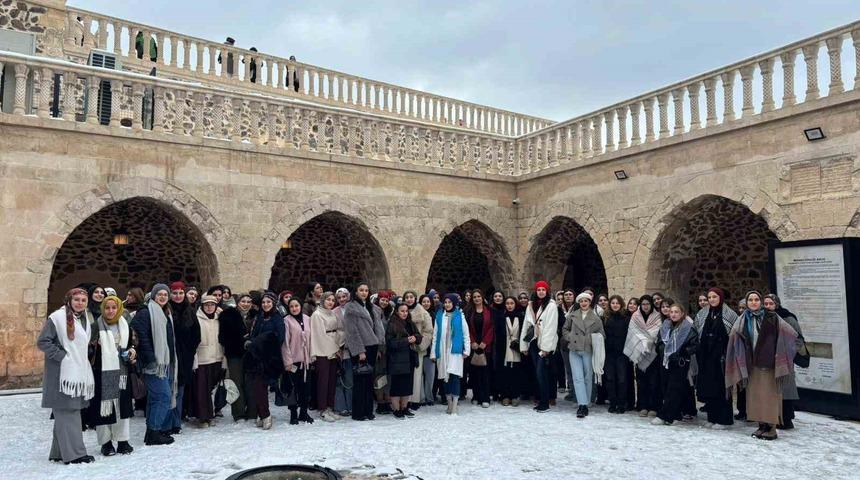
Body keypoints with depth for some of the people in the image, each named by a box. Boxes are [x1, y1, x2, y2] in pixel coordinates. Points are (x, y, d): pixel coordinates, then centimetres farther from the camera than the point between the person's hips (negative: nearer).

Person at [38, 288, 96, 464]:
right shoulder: (58, 317, -9)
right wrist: (62, 355, -16)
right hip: (62, 373, -8)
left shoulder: (86, 318, 14)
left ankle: (60, 452, 20)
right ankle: (73, 453, -2)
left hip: (80, 372, 8)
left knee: (72, 411, 11)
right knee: (66, 412, -5)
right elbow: (42, 341, -12)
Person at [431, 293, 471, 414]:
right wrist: (433, 352, 6)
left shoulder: (459, 315, 5)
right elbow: (435, 334, 9)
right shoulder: (439, 316, 9)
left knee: (454, 376, -10)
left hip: (455, 350, -2)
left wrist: (467, 349, -2)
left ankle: (455, 406, -8)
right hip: (442, 350, 3)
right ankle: (449, 404, 17)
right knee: (446, 377, 7)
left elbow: (466, 333, 4)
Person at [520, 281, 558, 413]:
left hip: (545, 344, -5)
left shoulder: (551, 305, -5)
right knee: (538, 373, 7)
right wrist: (524, 345, 9)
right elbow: (526, 325, 13)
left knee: (541, 373, -9)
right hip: (533, 342, 5)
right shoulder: (531, 305, 13)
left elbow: (551, 327, -12)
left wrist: (545, 347, -16)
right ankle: (540, 400, 15)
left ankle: (545, 403, -2)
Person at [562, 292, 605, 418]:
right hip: (574, 350, 1)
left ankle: (585, 404, 18)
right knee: (578, 378, -6)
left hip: (588, 351, -1)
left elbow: (601, 334, 10)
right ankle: (582, 405, -8)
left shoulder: (596, 318, 3)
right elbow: (565, 329, 17)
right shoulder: (572, 315, 7)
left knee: (588, 378, 7)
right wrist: (570, 338, 1)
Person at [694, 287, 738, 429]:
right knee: (708, 386, 7)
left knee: (722, 387, -1)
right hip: (706, 356, 5)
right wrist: (698, 354, 7)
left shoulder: (729, 315, -2)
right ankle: (712, 417, 16)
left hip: (721, 356, -4)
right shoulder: (702, 314, 11)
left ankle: (723, 419, 7)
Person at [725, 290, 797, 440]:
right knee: (755, 394, 7)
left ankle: (772, 428, 6)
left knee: (770, 394, -1)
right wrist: (742, 364, -1)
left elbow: (790, 334, -5)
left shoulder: (771, 317, -3)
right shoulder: (742, 321, 6)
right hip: (751, 364, 4)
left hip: (768, 363, -4)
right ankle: (762, 425, 17)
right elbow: (735, 341, 6)